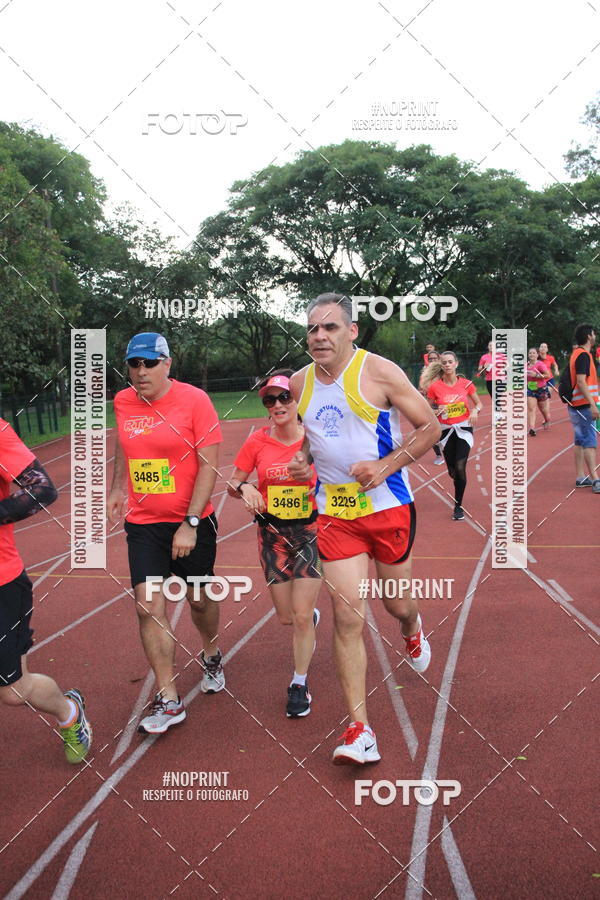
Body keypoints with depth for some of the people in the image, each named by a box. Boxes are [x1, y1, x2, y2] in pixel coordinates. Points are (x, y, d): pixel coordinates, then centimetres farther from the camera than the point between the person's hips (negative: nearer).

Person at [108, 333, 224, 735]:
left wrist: (190, 524, -17)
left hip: (193, 522, -2)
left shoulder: (194, 400, -13)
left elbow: (209, 464, -14)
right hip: (142, 524, 3)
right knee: (149, 607, -6)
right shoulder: (122, 403, 0)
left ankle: (211, 656, 45)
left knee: (199, 598, 13)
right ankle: (168, 701, 6)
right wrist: (118, 487, 18)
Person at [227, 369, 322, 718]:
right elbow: (232, 484, 4)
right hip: (272, 533, 2)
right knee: (287, 617, 10)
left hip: (310, 531, -2)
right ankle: (312, 616, 48)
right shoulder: (257, 443, -5)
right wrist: (244, 487, -17)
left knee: (301, 615, -4)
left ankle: (300, 684, 17)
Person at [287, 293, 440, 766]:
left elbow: (430, 426, -7)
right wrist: (302, 460, -2)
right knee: (347, 616, -5)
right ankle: (360, 729, 4)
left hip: (388, 505, -2)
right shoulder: (300, 383, 3)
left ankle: (413, 627, 55)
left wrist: (386, 466, -18)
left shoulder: (379, 372, -11)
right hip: (335, 512, 3)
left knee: (397, 603, 14)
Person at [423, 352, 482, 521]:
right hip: (446, 431, 1)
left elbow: (478, 402, 8)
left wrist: (475, 411, -13)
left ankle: (458, 506, 1)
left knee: (460, 468, -15)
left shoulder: (466, 383, -5)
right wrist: (437, 411, -18)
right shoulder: (435, 386, -7)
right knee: (452, 472, 8)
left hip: (464, 428, -1)